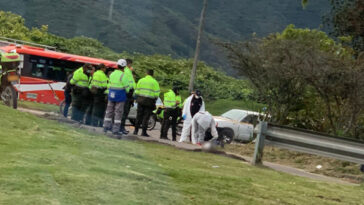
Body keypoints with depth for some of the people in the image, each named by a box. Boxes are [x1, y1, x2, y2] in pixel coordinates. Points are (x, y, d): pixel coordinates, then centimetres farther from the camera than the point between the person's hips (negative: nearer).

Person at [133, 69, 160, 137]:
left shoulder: (141, 80, 6)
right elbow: (156, 93, -8)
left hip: (140, 100, 3)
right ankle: (144, 132, 0)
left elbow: (137, 91, 5)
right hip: (149, 101, -3)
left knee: (139, 116, 11)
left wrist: (137, 98, 18)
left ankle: (136, 130, 12)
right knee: (146, 117, 1)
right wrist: (154, 101, 7)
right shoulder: (154, 82, -3)